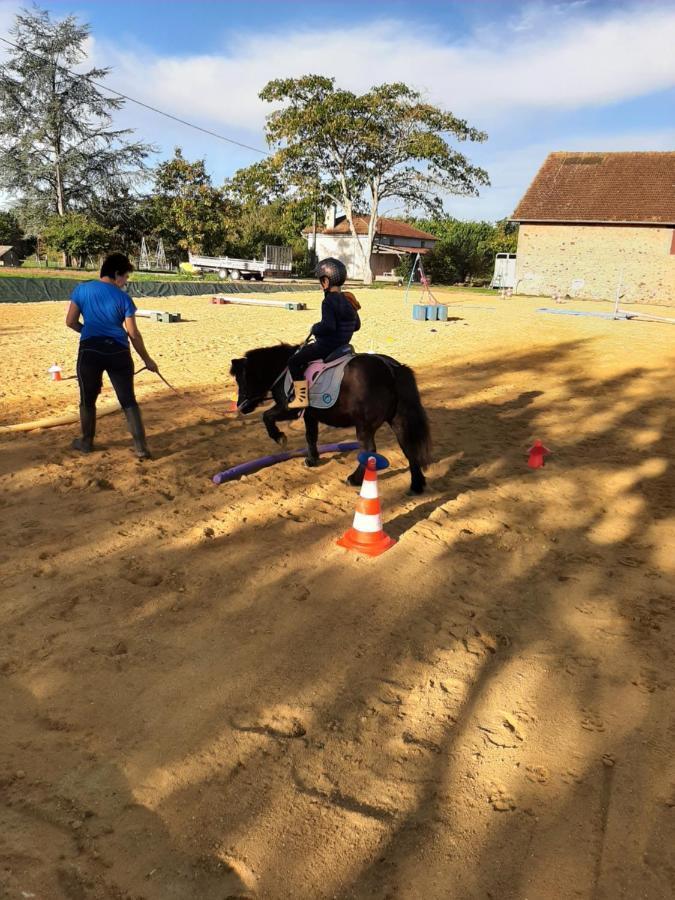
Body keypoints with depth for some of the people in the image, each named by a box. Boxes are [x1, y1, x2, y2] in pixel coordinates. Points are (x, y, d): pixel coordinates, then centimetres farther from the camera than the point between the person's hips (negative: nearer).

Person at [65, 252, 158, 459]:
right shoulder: (124, 298, 1)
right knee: (128, 401, 6)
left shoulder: (82, 289, 4)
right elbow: (133, 334, -1)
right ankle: (140, 447, 3)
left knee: (88, 399, 17)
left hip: (90, 351, 1)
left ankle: (86, 442, 31)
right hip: (118, 352, -1)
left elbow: (70, 322, 4)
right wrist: (147, 360, 8)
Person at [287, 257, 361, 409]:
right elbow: (356, 325, 13)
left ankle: (302, 398, -4)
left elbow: (328, 326, -32)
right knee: (304, 350, 30)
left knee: (294, 361, -1)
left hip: (327, 345, -10)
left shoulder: (329, 301, -20)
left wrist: (315, 328, -13)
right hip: (343, 344, 10)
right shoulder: (349, 300, 7)